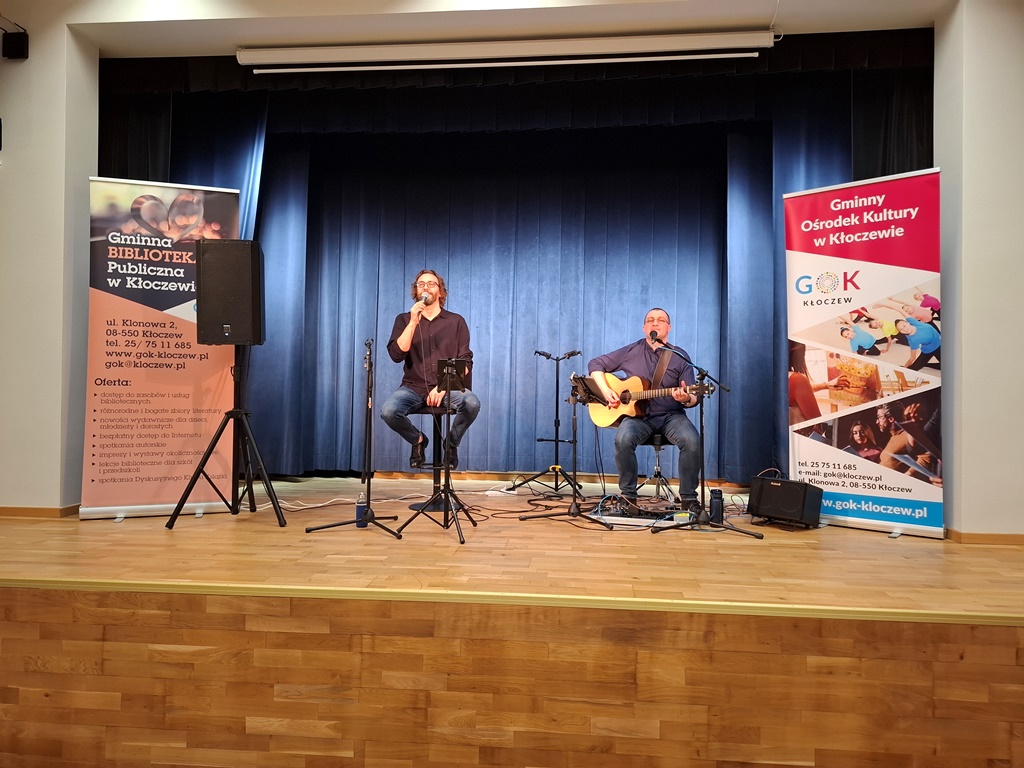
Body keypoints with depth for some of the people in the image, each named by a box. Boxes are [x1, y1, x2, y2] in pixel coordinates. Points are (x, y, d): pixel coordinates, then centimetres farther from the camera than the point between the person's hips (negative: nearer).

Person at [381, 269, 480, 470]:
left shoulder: (456, 321, 8)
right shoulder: (404, 319, 10)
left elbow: (465, 362, 1)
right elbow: (396, 355, -5)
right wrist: (413, 322, -13)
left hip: (449, 387, 0)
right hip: (414, 387, 1)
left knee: (472, 403, -32)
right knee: (388, 411, -29)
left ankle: (452, 442, 2)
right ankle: (418, 440, 6)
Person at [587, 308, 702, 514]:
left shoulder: (680, 357, 3)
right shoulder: (631, 352, 5)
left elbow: (693, 398, 0)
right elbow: (595, 364, 8)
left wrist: (686, 398, -26)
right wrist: (606, 391, -8)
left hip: (671, 416, 0)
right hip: (638, 414, 0)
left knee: (692, 441, -30)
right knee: (623, 439, -33)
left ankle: (689, 498, -11)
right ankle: (627, 495, -13)